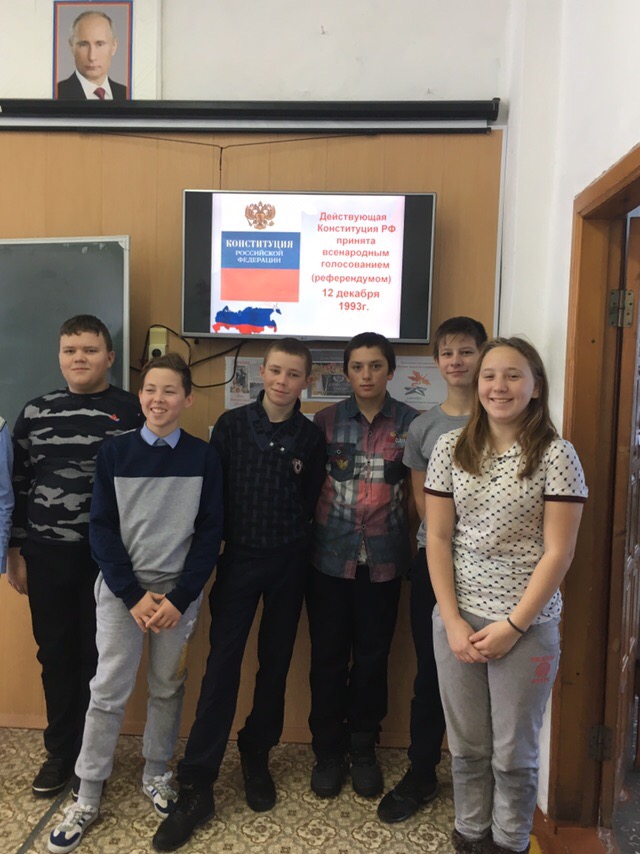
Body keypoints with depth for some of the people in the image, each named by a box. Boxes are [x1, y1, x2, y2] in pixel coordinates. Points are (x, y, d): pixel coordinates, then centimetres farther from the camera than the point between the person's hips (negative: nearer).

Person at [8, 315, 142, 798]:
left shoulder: (132, 412, -4)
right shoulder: (36, 412, 5)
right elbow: (19, 484, 9)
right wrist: (15, 551, 8)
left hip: (108, 556, -3)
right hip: (47, 554, 3)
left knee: (98, 658, 8)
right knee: (56, 655, 13)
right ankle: (61, 752, 32)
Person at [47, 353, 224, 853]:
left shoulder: (204, 457, -4)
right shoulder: (115, 452, -3)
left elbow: (210, 534, -3)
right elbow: (102, 529, -3)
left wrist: (180, 598, -9)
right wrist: (134, 595, -10)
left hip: (180, 590, 0)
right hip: (122, 589, 0)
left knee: (168, 688, 11)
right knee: (109, 691, 3)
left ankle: (157, 776, 31)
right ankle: (88, 798, 19)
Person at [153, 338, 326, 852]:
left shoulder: (310, 437, -1)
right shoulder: (231, 425, -3)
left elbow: (311, 501, 7)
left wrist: (293, 540, 4)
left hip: (289, 562, 1)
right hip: (238, 558, -1)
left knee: (276, 662, 11)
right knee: (222, 664, -1)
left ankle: (257, 757, 32)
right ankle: (196, 786, 8)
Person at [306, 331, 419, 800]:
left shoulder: (411, 423, -1)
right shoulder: (326, 420, 0)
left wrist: (420, 542, -5)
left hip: (384, 560, 0)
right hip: (330, 556, 0)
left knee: (373, 657, 13)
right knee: (328, 657, 10)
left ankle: (364, 749, 34)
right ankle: (328, 751, 30)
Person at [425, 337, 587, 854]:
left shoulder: (556, 455, -7)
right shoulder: (450, 449, 0)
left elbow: (558, 552, -9)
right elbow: (437, 539, 0)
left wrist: (512, 625, -11)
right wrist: (452, 621, -5)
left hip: (527, 626, -2)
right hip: (458, 620, 2)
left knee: (514, 754, 13)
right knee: (466, 747, 16)